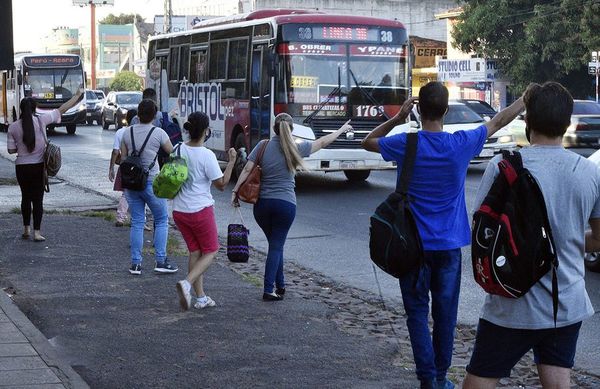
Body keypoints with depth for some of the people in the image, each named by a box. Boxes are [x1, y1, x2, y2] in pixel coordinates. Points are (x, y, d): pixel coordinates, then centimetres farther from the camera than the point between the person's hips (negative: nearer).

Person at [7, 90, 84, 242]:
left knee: (26, 197, 18)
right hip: (38, 166, -1)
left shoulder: (13, 127, -5)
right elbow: (62, 110, -1)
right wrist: (77, 95, 8)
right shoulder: (41, 120, -8)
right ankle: (37, 233, 1)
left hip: (21, 167, 2)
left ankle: (26, 229, 24)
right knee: (37, 199, 3)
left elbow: (11, 150, -2)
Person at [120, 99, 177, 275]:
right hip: (151, 181, -4)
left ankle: (135, 263, 7)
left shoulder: (128, 133, 5)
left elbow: (123, 158, 9)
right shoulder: (158, 133, -7)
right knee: (161, 221, 9)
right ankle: (161, 261, 5)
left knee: (136, 223, 9)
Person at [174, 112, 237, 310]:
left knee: (195, 251, 16)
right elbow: (221, 184, -11)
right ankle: (187, 283, -13)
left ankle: (200, 297, 17)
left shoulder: (179, 150, 0)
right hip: (200, 210, -6)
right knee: (210, 251, 10)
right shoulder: (207, 155, -18)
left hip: (179, 210, 6)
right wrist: (231, 162, -7)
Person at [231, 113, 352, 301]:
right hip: (285, 204, -2)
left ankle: (280, 286, 23)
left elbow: (247, 170, -4)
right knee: (276, 246, 2)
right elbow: (322, 142, 9)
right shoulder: (296, 148, -2)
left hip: (262, 203, 2)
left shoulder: (263, 145, 1)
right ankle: (268, 290, -6)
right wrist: (342, 130, 23)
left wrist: (235, 191, 1)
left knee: (275, 244, 18)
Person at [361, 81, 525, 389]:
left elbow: (368, 141, 10)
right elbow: (499, 121, 9)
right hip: (449, 245, 2)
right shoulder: (462, 144, -8)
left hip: (414, 245, -1)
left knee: (418, 312, 5)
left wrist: (397, 119, -2)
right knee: (445, 314, 11)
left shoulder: (405, 144, -11)